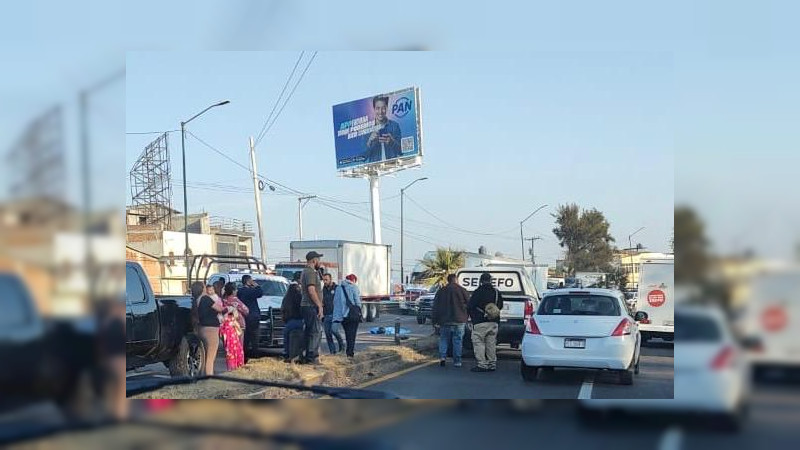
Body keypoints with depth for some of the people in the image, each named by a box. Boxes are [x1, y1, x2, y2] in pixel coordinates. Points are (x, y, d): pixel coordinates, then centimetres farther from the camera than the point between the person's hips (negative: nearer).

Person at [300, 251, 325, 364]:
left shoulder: (305, 272, 19)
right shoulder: (310, 272, -14)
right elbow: (311, 291, -21)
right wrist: (319, 305, -19)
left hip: (306, 306, 11)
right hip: (311, 306, -11)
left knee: (308, 332, 12)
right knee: (316, 332, -10)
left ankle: (306, 357, 15)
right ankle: (312, 357, -12)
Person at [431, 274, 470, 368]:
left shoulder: (441, 291, 4)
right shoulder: (462, 290, -3)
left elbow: (435, 307, 7)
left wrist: (434, 320, 13)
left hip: (444, 321, 2)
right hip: (459, 321, -2)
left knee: (443, 339, 12)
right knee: (457, 341, 4)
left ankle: (442, 356, -8)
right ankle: (457, 361, 3)